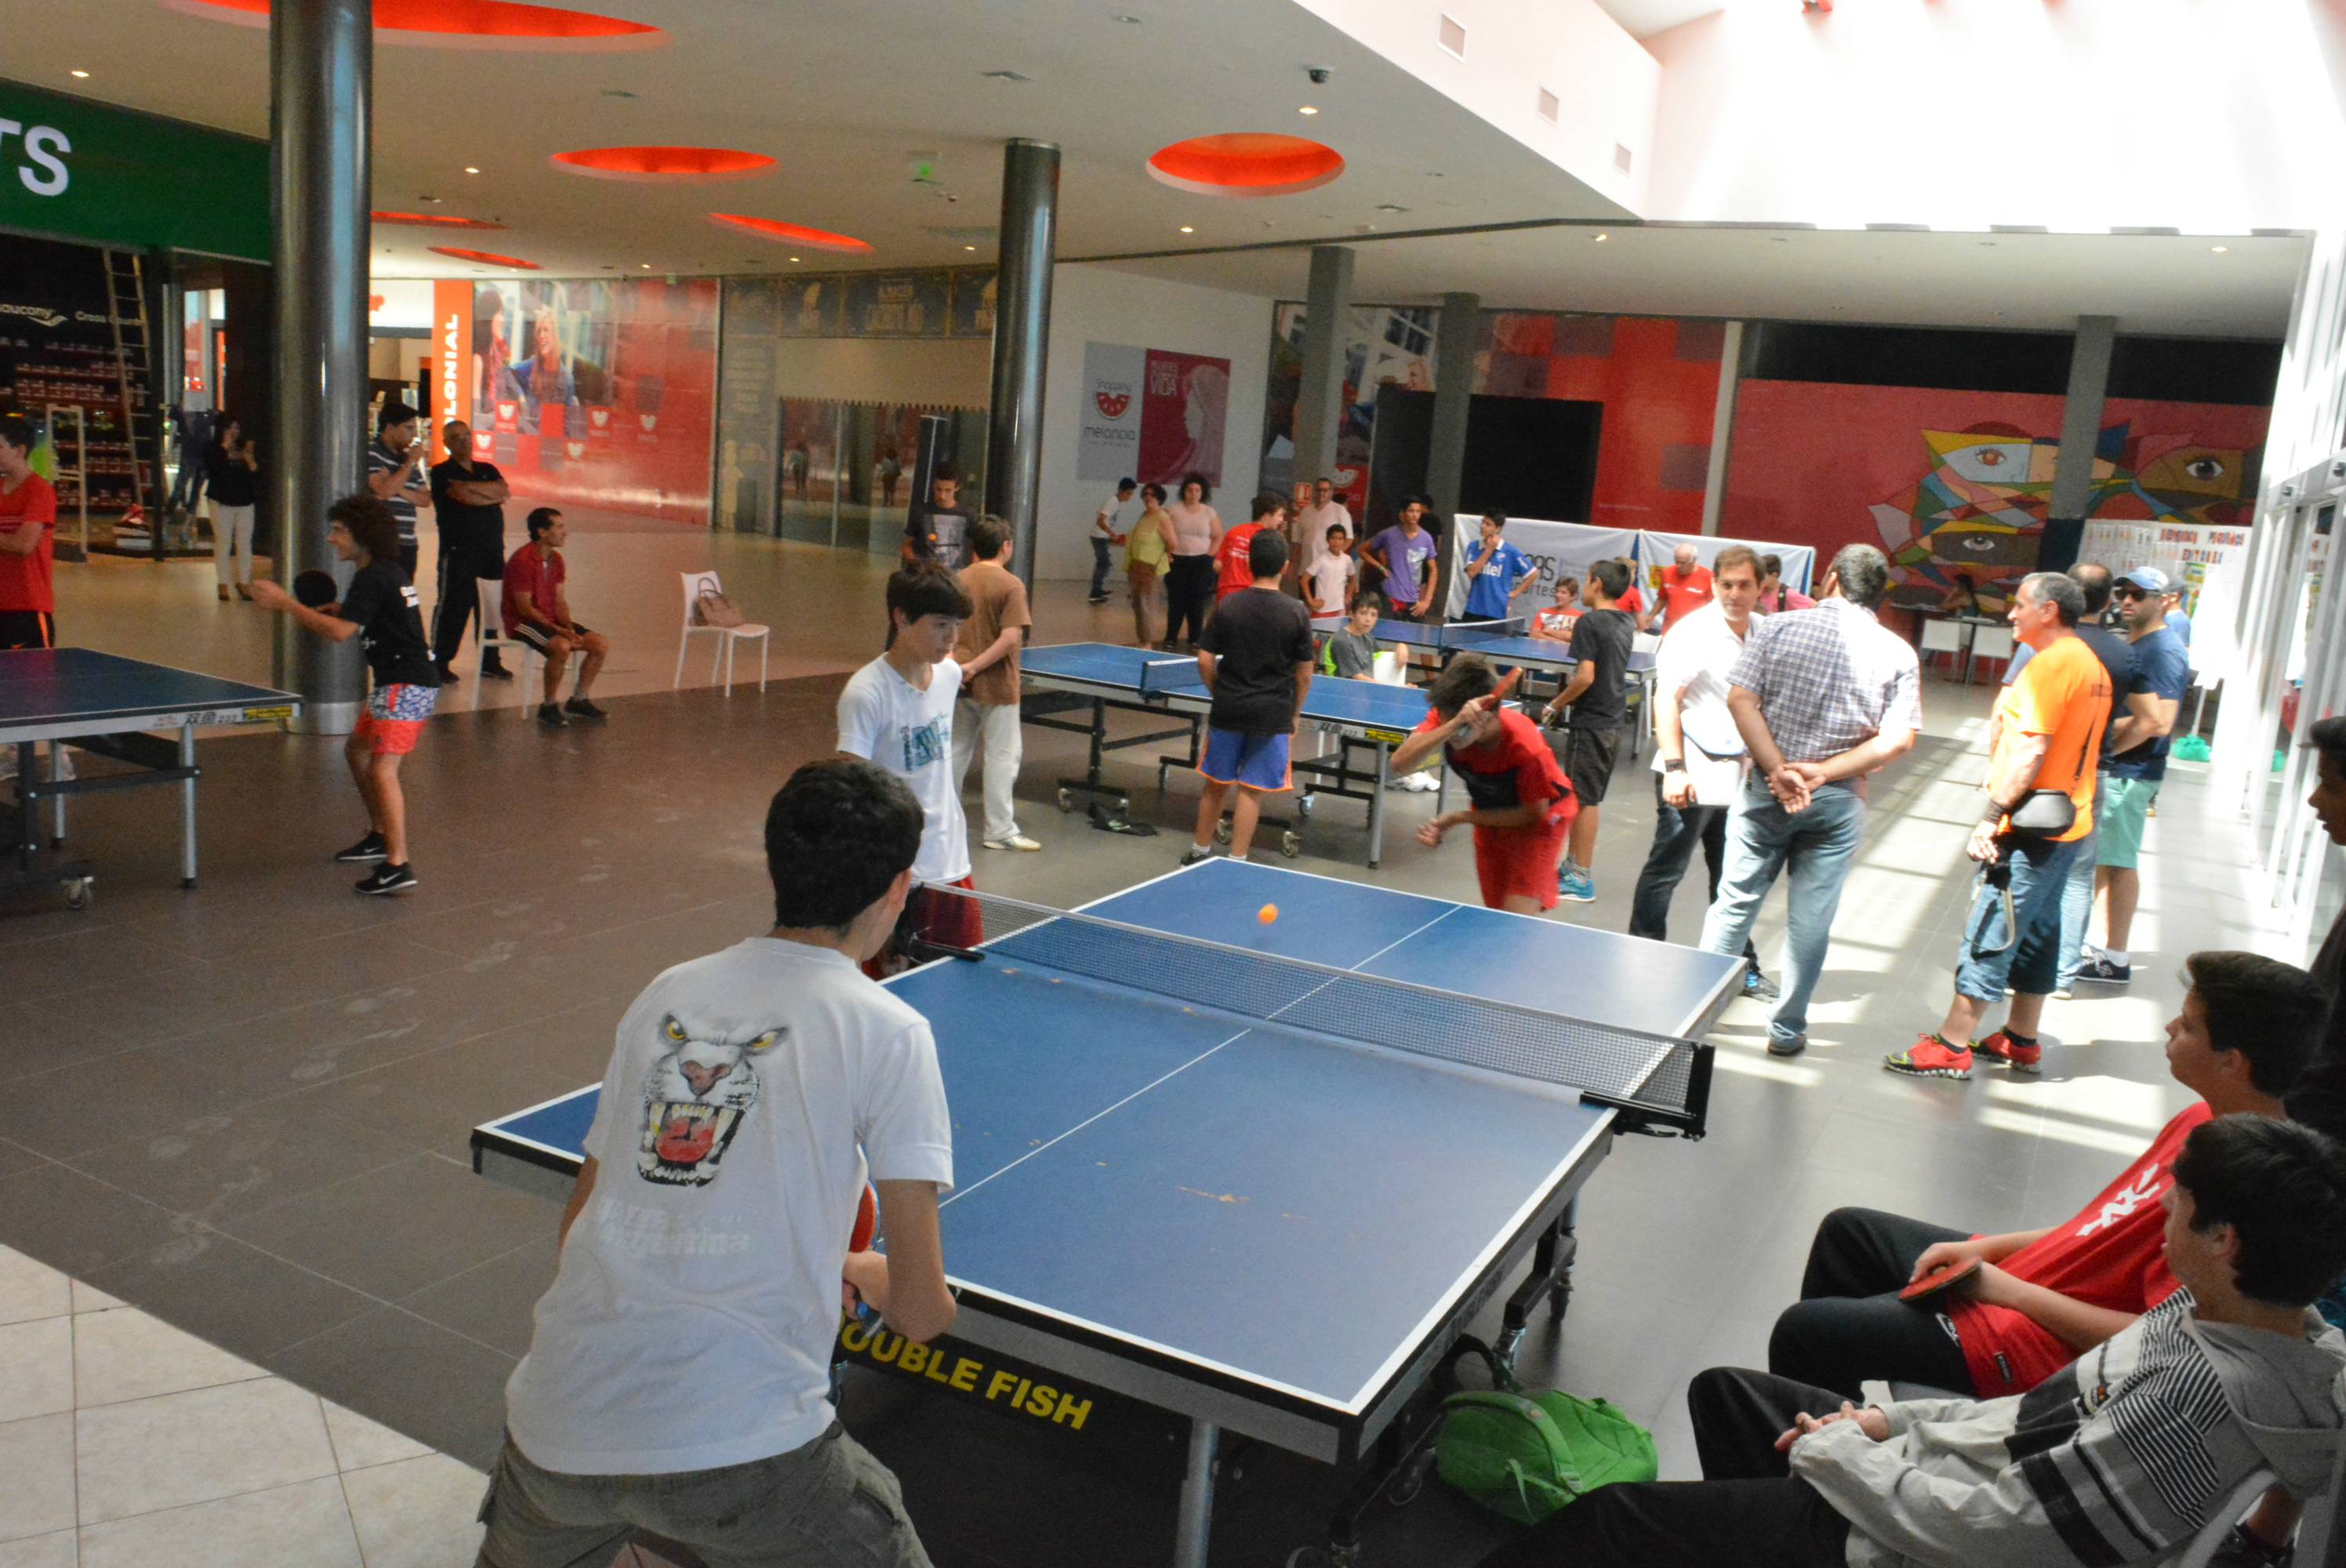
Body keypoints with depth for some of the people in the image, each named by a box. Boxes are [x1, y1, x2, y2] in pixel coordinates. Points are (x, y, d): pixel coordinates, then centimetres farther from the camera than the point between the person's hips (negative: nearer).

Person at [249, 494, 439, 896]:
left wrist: (286, 603, -19)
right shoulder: (390, 572, 15)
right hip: (401, 683, 11)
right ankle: (381, 837, 35)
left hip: (407, 686, -11)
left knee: (382, 769, -20)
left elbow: (340, 633, -24)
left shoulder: (372, 578, -15)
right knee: (357, 749, 25)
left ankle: (399, 866, -28)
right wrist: (341, 610, 15)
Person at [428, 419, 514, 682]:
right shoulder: (442, 472, 2)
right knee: (453, 605, -6)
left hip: (493, 549, 5)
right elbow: (465, 497, -13)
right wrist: (493, 495, -1)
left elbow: (505, 491, -1)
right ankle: (439, 663, 0)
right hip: (458, 549, -5)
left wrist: (472, 487, -8)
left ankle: (490, 662, 14)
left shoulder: (488, 470, 19)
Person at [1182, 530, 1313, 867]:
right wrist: (1295, 713, 11)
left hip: (1227, 711, 2)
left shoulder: (1228, 606, -3)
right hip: (1272, 714, -2)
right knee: (1251, 790, 3)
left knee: (1216, 784, 16)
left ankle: (1200, 852, 28)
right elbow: (1304, 673, -2)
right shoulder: (1296, 613, -7)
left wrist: (1220, 694, 12)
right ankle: (1236, 861, 7)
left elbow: (1205, 660, -2)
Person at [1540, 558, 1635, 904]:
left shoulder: (1589, 622, -15)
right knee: (1589, 798, 16)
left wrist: (1556, 705, -10)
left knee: (1583, 800, -1)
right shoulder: (1626, 624, 9)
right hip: (1616, 722, 8)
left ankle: (1582, 880, 4)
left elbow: (1585, 677, -21)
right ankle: (1574, 865, 26)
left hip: (1590, 723, -8)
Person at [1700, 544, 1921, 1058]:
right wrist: (1823, 774, -12)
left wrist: (1780, 770, -14)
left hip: (1766, 790, 0)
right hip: (1838, 802, 0)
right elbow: (1898, 740, -9)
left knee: (1735, 901, 12)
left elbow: (1741, 698, -11)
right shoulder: (1899, 654, -2)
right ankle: (1788, 1029, 19)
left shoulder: (1776, 627, -3)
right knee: (1811, 919, 9)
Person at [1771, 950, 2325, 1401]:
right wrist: (1981, 1249, 5)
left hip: (2047, 1340, -10)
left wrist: (2009, 1289, -18)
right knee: (1848, 1230, 20)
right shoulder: (2205, 1119, 3)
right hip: (2018, 1276, 10)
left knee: (1803, 1331, -12)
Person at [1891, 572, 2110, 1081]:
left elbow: (2032, 749, -22)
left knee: (1988, 934, -6)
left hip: (2031, 828, -10)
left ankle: (1951, 1048, -2)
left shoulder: (2051, 664, -16)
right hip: (2070, 822, 10)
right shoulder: (2092, 665, 14)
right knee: (2036, 931, 16)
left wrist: (1991, 816, -21)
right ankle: (2021, 1041, 24)